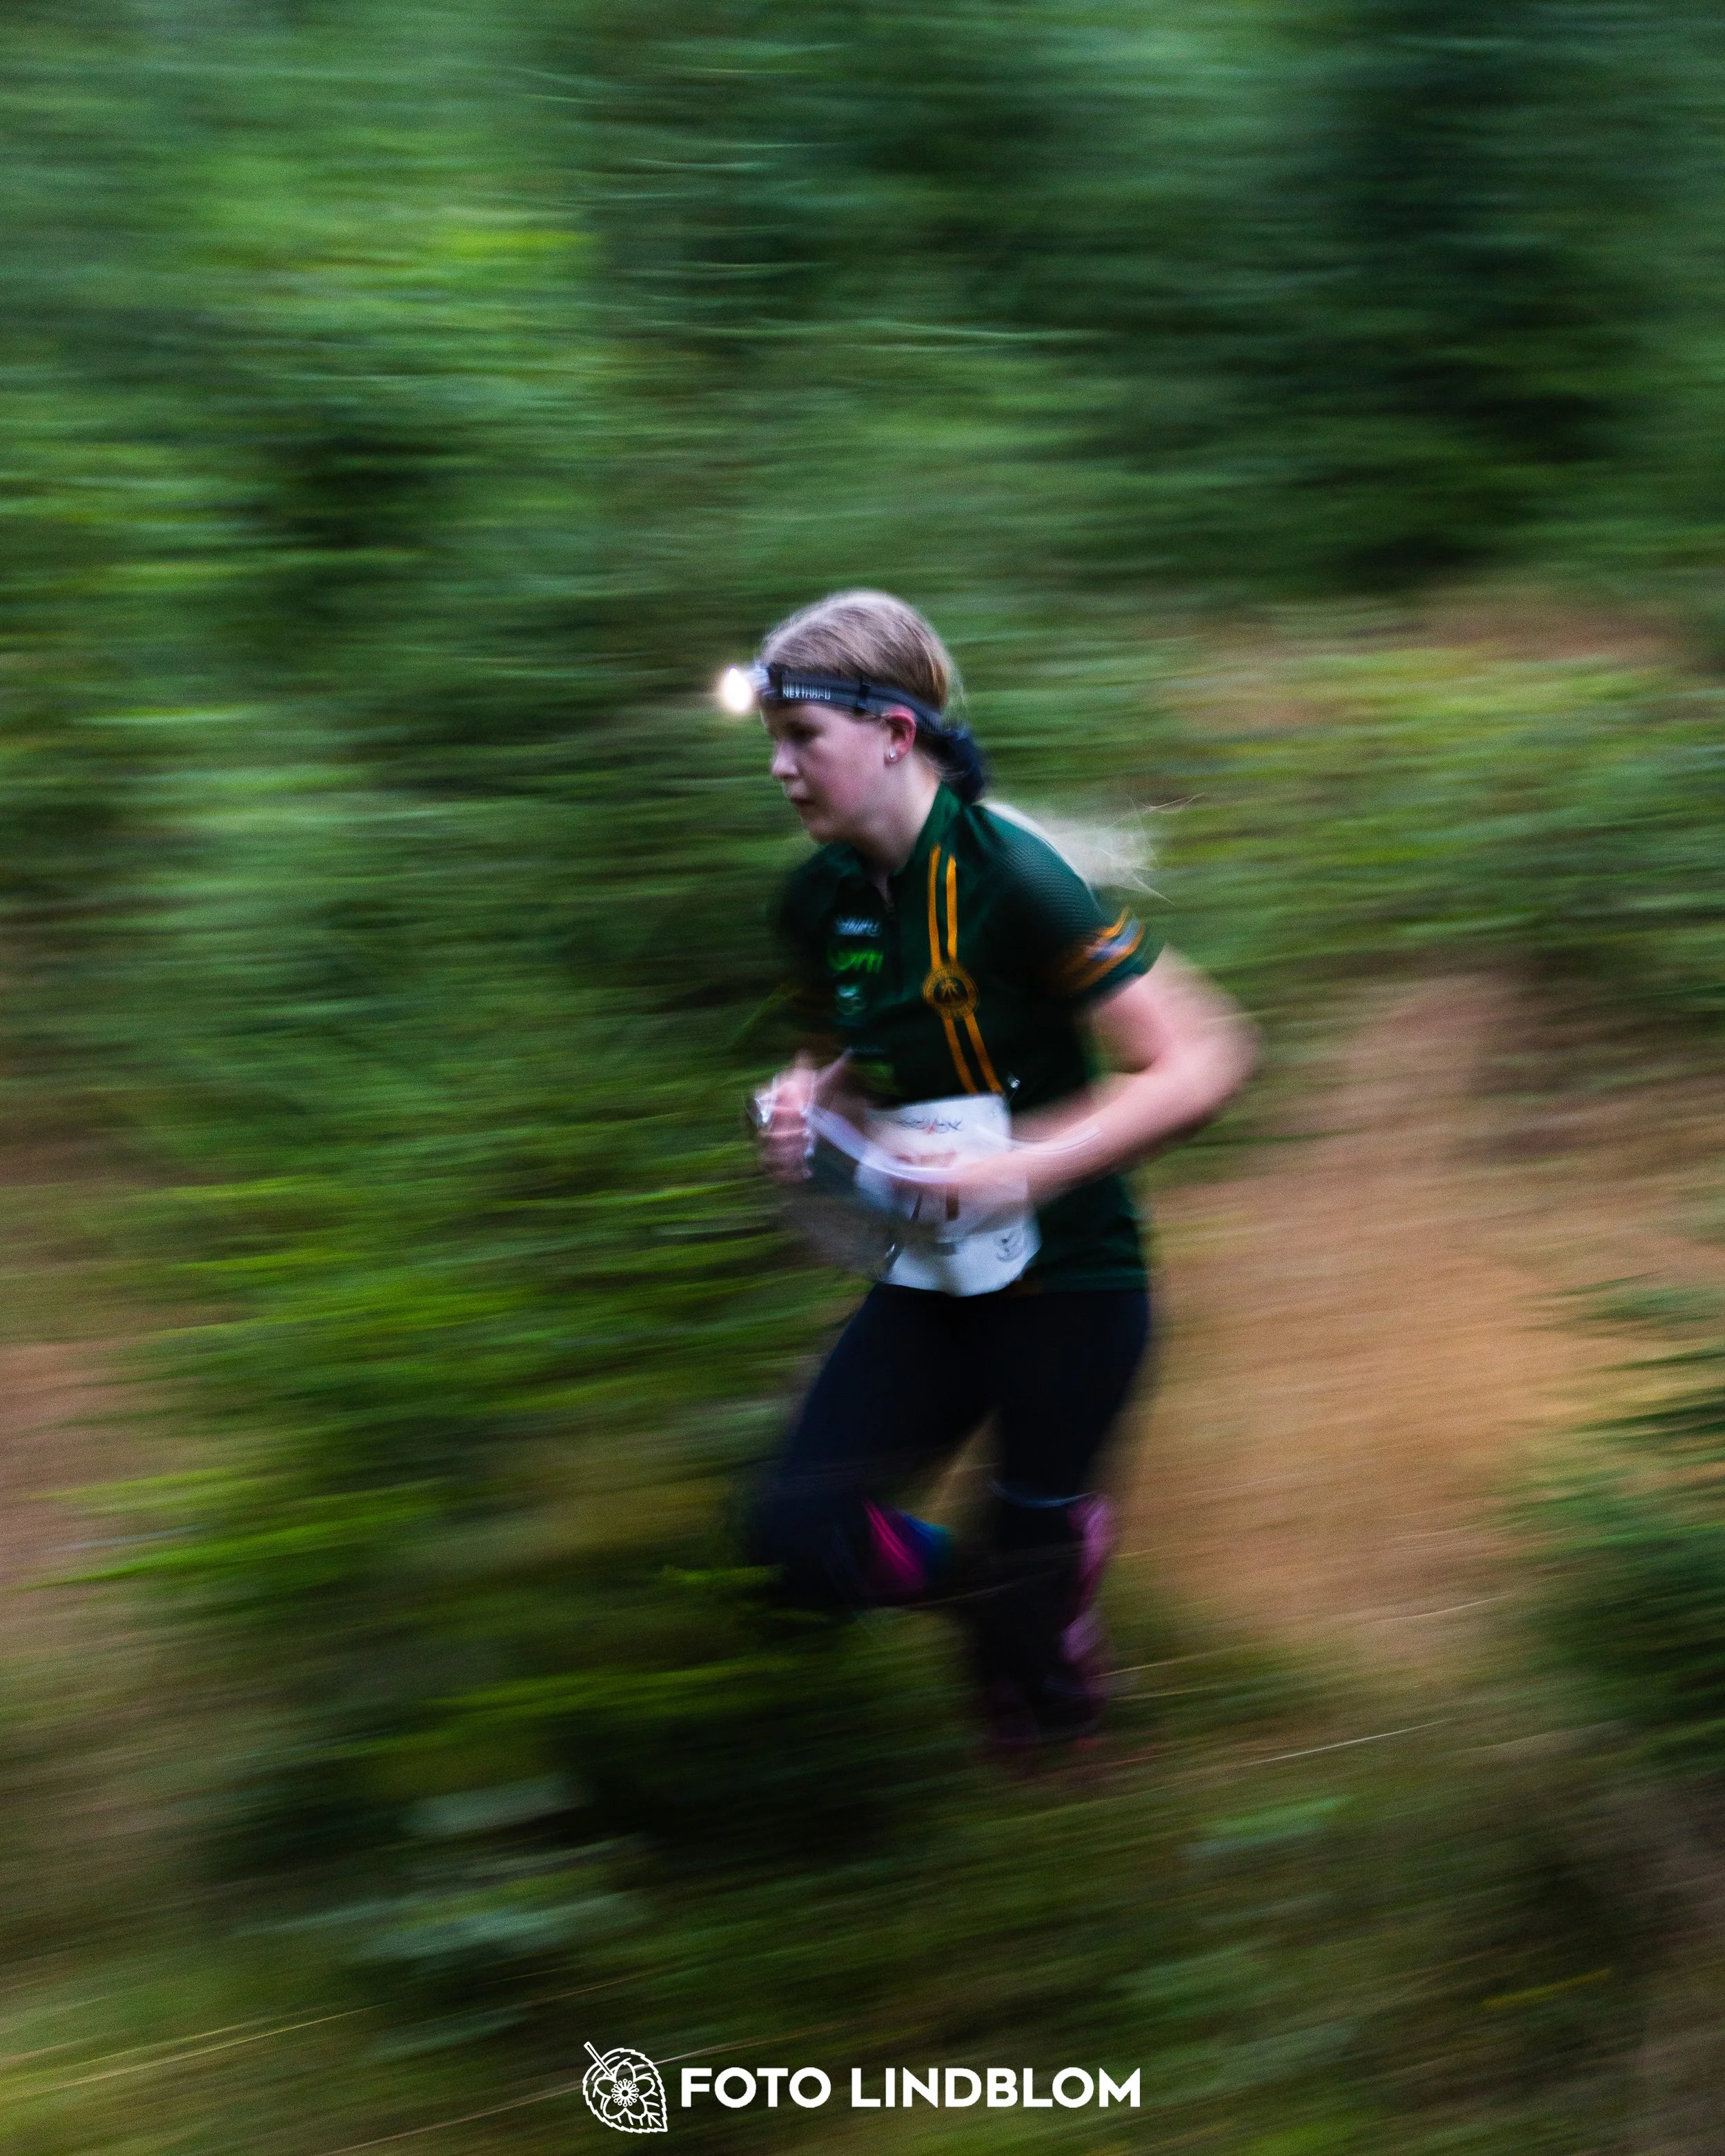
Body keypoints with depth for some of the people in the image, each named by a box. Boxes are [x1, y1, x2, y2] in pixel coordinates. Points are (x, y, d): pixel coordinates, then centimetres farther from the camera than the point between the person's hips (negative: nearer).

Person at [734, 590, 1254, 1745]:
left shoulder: (1012, 877, -21)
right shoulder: (819, 901, -1)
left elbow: (1199, 1064, -23)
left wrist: (1028, 1168, -31)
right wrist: (800, 1100, -5)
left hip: (1069, 1277, -6)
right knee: (801, 1528, -8)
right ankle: (1063, 1546, 18)